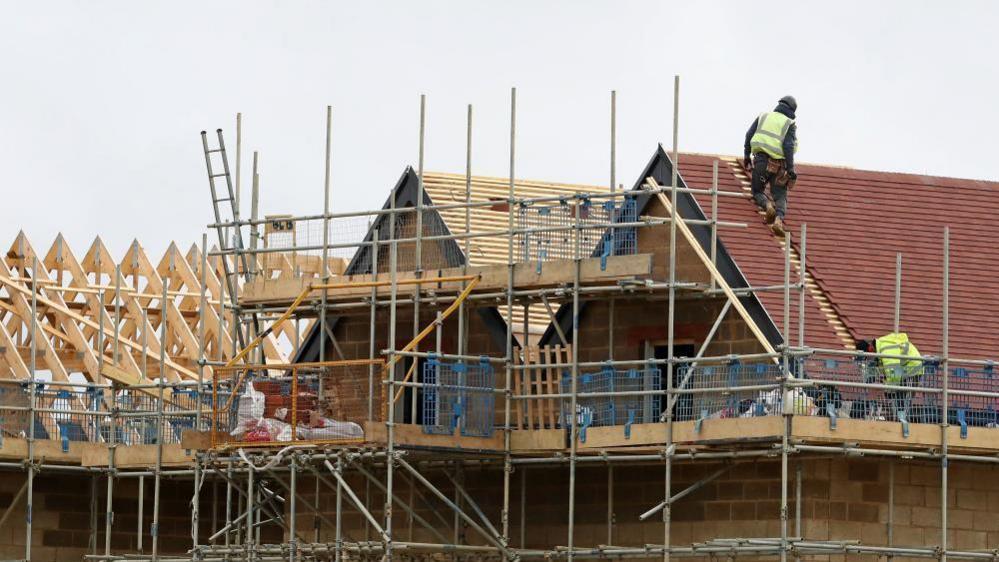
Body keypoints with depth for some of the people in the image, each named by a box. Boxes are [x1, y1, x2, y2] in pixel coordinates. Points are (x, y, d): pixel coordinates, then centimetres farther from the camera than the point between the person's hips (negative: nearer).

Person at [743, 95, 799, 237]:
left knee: (758, 191, 17)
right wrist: (791, 169, -6)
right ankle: (779, 219, -21)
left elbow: (749, 135, 9)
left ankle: (767, 206, -16)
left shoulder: (763, 116, 13)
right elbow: (788, 146, -7)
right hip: (778, 164, -1)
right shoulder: (790, 124, 4)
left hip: (760, 160, 1)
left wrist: (746, 156, 19)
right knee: (780, 196, 6)